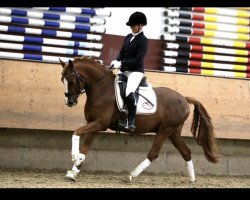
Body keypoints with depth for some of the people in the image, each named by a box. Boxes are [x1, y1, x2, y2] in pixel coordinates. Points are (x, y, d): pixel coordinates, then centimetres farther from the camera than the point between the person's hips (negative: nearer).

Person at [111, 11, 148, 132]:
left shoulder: (143, 40, -9)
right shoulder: (128, 37, 14)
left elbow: (138, 60, -16)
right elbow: (122, 53, 17)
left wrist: (121, 63, -21)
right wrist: (116, 61, -5)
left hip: (136, 71, -9)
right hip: (124, 71, 9)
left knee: (129, 93, -31)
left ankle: (131, 122, -28)